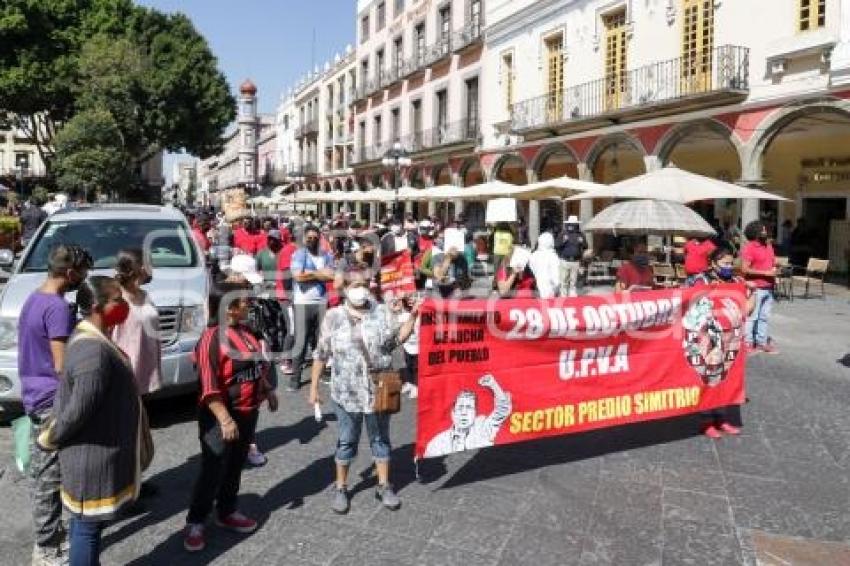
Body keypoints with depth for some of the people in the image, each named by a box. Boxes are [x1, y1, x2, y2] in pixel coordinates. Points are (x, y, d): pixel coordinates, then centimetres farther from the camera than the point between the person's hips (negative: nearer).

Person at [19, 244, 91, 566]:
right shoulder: (57, 307, -21)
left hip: (35, 397, 10)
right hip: (54, 400, -10)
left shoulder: (33, 300, 9)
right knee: (50, 477, 1)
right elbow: (62, 366, -22)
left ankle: (49, 536, 31)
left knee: (41, 473, 18)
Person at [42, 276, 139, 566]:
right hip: (94, 455, -10)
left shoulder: (90, 337, 4)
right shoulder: (94, 351, -29)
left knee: (85, 521, 24)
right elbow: (78, 410, -27)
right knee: (88, 525, 7)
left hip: (97, 450, 10)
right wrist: (50, 439, -10)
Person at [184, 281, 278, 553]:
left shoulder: (244, 332, 3)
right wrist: (225, 420, -25)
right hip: (223, 417, -8)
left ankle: (227, 513, 36)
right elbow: (209, 387, -24)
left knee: (235, 467, 19)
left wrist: (268, 391, 20)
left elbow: (258, 366, 17)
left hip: (248, 412, 8)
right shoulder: (212, 338, -22)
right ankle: (195, 522, 19)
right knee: (212, 471, 3)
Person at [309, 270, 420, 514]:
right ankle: (340, 488, 30)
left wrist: (413, 317, -10)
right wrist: (314, 387, 2)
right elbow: (321, 354, 1)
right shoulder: (333, 316, -4)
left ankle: (384, 486, 30)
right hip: (346, 392, -1)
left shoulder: (382, 313, -2)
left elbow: (399, 338, 2)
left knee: (381, 438, 14)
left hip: (379, 390, 1)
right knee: (346, 441, 12)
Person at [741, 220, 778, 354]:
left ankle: (762, 342, 17)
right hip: (755, 288, -7)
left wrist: (774, 271, 6)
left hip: (768, 288, 7)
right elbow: (745, 269, -16)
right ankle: (748, 343, 0)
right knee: (752, 316, -5)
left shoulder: (768, 246, 15)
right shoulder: (748, 248, -9)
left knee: (764, 317, 10)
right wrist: (765, 273, -16)